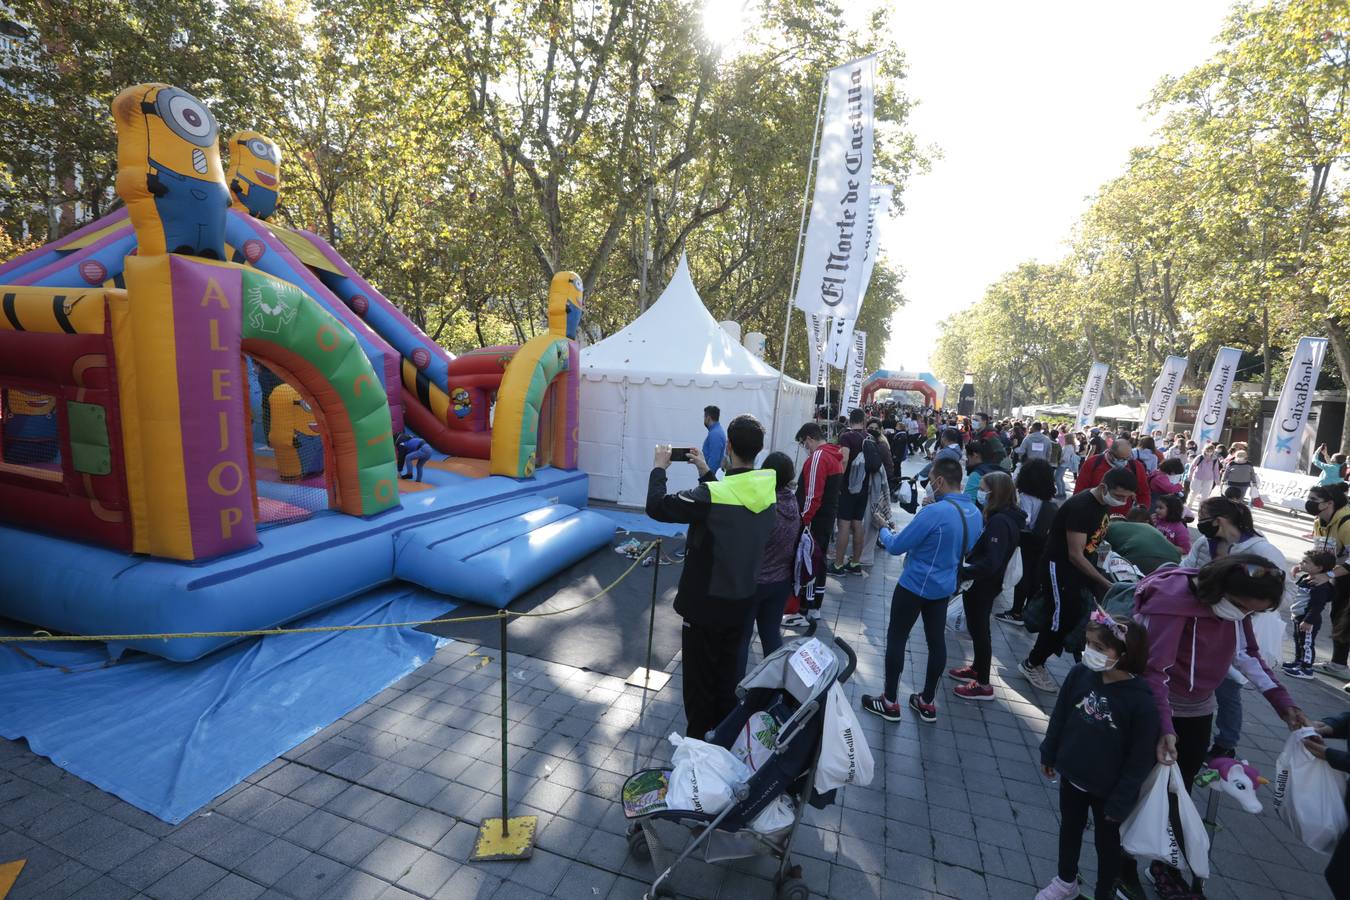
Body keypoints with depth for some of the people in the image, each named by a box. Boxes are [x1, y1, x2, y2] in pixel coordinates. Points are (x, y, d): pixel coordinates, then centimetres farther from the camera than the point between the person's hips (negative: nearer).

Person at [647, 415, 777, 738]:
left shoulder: (712, 494, -26)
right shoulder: (767, 491, -6)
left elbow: (657, 506, -20)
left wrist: (659, 468, -6)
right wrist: (706, 471, 13)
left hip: (705, 602, -6)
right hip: (741, 600, 6)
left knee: (699, 677, 12)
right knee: (727, 674, 23)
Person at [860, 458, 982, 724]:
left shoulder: (934, 512, -26)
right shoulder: (975, 513, 1)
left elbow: (895, 547, -20)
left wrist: (884, 530, 1)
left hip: (915, 586, -8)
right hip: (943, 587, 8)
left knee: (896, 639, 6)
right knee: (936, 640, 15)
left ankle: (890, 702, 16)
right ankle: (928, 702, 29)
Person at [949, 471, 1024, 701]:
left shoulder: (1000, 522, -26)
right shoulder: (1001, 517, 4)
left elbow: (990, 562, -32)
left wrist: (961, 573, -30)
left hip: (982, 584, -9)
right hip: (983, 583, 9)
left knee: (979, 630, 5)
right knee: (977, 628, 22)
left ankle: (983, 685, 19)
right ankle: (977, 669, 40)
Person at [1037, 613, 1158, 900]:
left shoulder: (1141, 701, -28)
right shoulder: (1079, 674, -17)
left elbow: (1140, 760, -17)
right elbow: (1059, 716, -1)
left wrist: (1121, 801, -11)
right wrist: (1049, 754, 6)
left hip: (1108, 789, -4)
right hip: (1071, 775, 4)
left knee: (1107, 842, 20)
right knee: (1069, 828, 25)